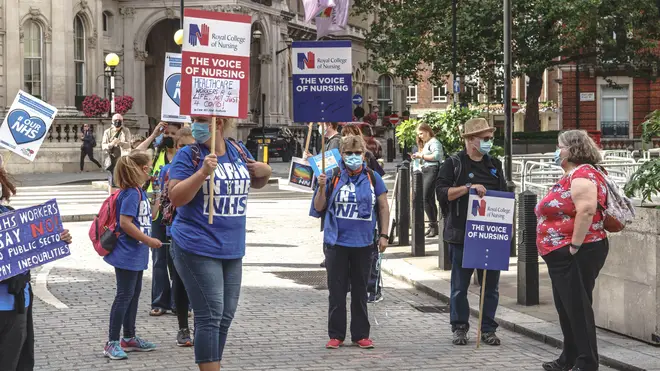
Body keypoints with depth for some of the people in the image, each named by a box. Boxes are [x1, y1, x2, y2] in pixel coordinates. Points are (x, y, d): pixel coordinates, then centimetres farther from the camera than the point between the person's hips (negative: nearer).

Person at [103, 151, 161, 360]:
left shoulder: (139, 192, 11)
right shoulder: (132, 193, -19)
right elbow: (125, 222, -25)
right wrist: (148, 241, -20)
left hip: (136, 254, 10)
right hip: (127, 254, -10)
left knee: (134, 294, 16)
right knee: (124, 296, -7)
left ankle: (129, 338, 26)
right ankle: (112, 343, -3)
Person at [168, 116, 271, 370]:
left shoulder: (238, 150, 7)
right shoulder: (188, 155, -9)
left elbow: (256, 183, 22)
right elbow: (175, 198, -16)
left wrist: (265, 171, 0)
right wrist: (203, 172, -27)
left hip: (232, 249, 6)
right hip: (198, 249, -6)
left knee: (226, 315, 12)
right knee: (210, 316, -9)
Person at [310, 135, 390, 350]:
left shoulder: (373, 178, 4)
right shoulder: (333, 177, 0)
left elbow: (383, 208, 8)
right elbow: (319, 207, 2)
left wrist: (383, 235, 2)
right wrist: (322, 188, -15)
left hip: (363, 244, 1)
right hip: (337, 243, -1)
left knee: (360, 291, 9)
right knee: (337, 291, 3)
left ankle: (360, 334, 17)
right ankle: (336, 335, 10)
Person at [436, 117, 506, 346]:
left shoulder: (495, 165, 15)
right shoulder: (454, 164, 0)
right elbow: (442, 193, -10)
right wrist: (468, 187, -19)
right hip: (462, 234, -4)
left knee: (491, 284, 5)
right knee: (460, 285, 3)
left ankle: (488, 329, 14)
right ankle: (459, 328, 13)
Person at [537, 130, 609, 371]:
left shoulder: (582, 175, -15)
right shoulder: (570, 176, 18)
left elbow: (586, 211, -27)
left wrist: (575, 247, -25)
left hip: (576, 255, -11)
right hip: (562, 254, 11)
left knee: (578, 307, -8)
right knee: (566, 308, 15)